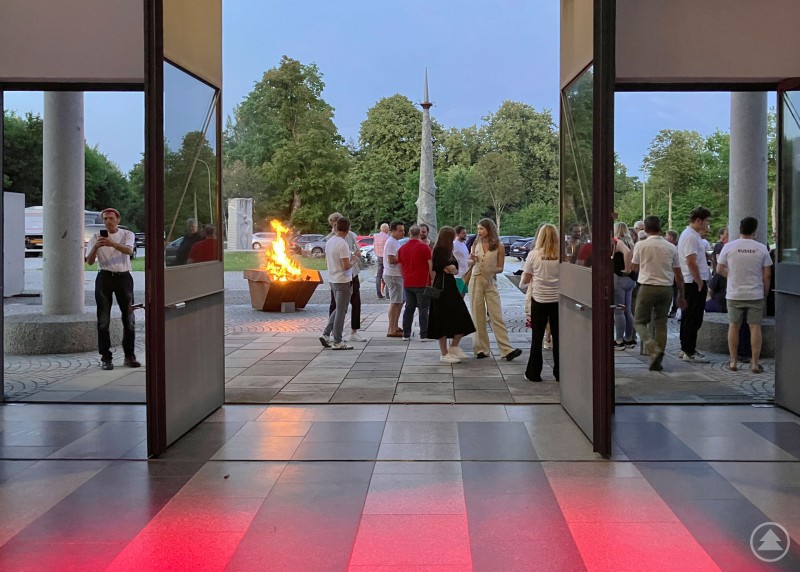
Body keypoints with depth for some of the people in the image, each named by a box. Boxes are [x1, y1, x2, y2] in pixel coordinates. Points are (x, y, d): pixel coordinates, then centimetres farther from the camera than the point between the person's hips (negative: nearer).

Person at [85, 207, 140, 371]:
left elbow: (129, 250, -18)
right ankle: (105, 357, 3)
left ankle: (129, 356, 12)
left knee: (129, 318, 3)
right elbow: (89, 261, -3)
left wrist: (112, 244, -36)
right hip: (104, 277, 0)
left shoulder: (127, 234, 4)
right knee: (103, 320, -2)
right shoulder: (96, 237, 5)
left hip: (123, 277, 0)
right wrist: (95, 247, -22)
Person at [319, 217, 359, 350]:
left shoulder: (329, 241, 6)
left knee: (339, 310, 20)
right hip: (343, 281, -8)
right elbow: (346, 266, -24)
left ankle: (326, 334, 15)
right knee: (341, 312, 0)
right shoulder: (343, 244, -20)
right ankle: (337, 342, 5)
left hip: (332, 280, 8)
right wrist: (354, 260, -3)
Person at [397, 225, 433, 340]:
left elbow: (400, 267, 14)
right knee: (423, 309, -1)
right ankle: (424, 335, -2)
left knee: (409, 308, 11)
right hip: (422, 283, -5)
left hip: (407, 284, 5)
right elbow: (431, 266, -9)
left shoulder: (402, 248, 8)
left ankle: (406, 334, 10)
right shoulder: (424, 247, -7)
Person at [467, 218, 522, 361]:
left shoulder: (498, 246, -4)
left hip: (491, 283, -3)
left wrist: (492, 270, -19)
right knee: (478, 317, 5)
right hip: (476, 281, 3)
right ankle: (481, 349, 11)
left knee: (497, 317, -7)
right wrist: (472, 260, -8)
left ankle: (507, 350, -10)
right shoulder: (476, 244, 5)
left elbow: (500, 268, 1)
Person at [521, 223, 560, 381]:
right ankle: (559, 373, 12)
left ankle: (534, 373, 11)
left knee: (537, 338, 7)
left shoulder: (534, 255, -7)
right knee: (558, 337, 8)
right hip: (557, 299, 1)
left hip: (539, 299, -1)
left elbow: (525, 280, -2)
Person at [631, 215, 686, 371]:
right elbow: (678, 274, 8)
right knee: (661, 324, 10)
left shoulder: (641, 245, -4)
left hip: (647, 287, -3)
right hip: (666, 288, 3)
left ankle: (653, 350, -17)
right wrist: (681, 294, 17)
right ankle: (657, 361, 10)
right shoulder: (671, 247, 4)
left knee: (640, 322, 6)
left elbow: (634, 266, 11)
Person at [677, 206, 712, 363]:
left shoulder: (691, 235, 17)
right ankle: (689, 352, -3)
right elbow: (691, 262, -22)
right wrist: (700, 282, -17)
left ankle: (685, 348, 23)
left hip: (691, 283, 11)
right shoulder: (691, 237, -17)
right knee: (693, 318, -7)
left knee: (687, 317, 15)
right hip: (695, 283, -11)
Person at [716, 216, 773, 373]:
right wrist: (765, 294, 10)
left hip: (734, 294, 0)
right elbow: (767, 274, -1)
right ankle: (755, 363, 5)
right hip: (756, 295, 0)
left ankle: (733, 362, 12)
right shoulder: (761, 248, -3)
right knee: (755, 327, 5)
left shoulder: (729, 247, -4)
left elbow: (719, 269, 2)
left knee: (733, 326, 10)